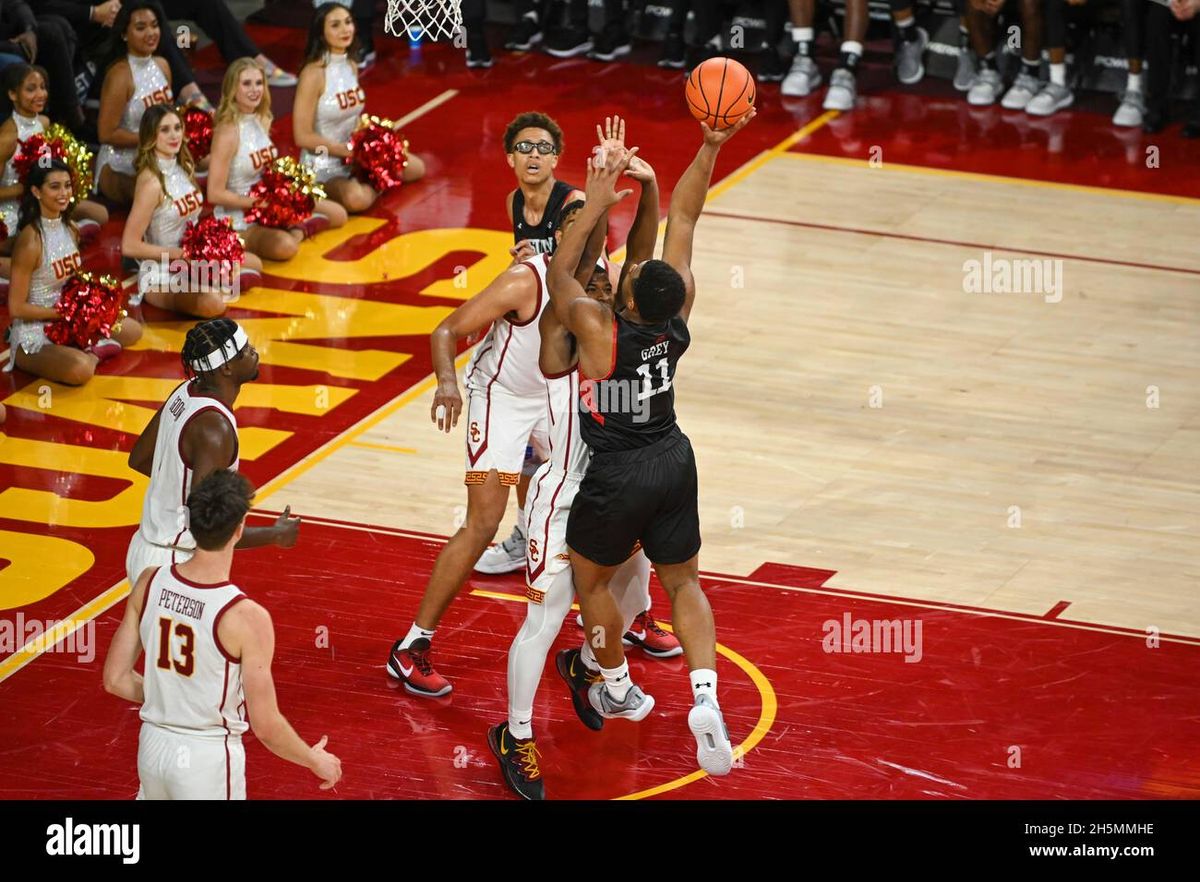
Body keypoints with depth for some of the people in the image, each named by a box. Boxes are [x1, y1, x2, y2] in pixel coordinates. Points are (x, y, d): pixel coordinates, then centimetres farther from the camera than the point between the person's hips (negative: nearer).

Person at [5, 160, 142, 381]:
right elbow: (16, 308, -20)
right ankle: (90, 353, -3)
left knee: (132, 331, 14)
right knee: (80, 370, -34)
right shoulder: (31, 240, -22)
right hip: (34, 334, -8)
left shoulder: (70, 229, 2)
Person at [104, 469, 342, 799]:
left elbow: (115, 679, 0)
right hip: (208, 758, -5)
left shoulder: (150, 583, -9)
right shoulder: (246, 618, -24)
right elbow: (266, 726, -17)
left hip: (153, 744, 5)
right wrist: (315, 761, 1)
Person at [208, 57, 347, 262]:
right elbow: (215, 194, -23)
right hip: (238, 221, -8)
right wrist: (259, 202, -20)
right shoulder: (228, 132, -23)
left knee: (337, 214, 11)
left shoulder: (263, 121, 2)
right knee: (284, 247, -36)